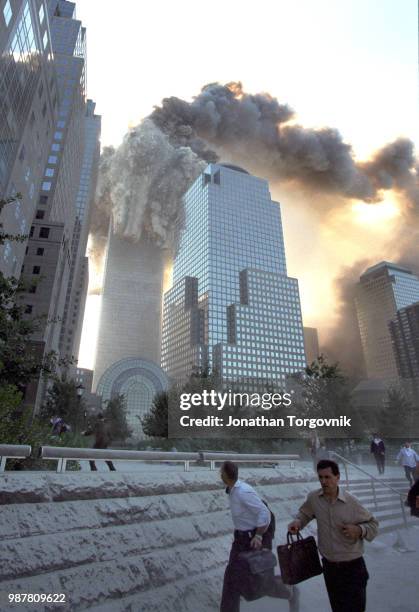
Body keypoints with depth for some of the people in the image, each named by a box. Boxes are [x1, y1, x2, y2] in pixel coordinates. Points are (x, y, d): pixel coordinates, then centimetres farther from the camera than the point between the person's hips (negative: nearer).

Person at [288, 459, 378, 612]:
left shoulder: (351, 502, -16)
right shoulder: (313, 498, -9)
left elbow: (373, 524, -5)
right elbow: (305, 513, 10)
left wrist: (359, 530, -23)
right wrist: (298, 522, -10)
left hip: (353, 566, -3)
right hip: (329, 565, 3)